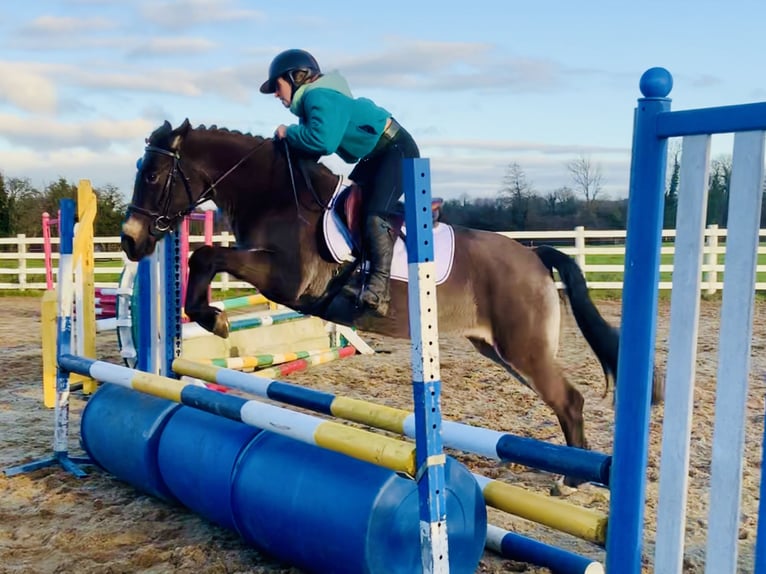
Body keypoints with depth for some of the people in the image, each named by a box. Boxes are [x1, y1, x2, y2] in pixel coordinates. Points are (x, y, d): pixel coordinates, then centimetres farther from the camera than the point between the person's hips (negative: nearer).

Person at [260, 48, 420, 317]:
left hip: (397, 150, -11)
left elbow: (322, 141, -35)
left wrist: (289, 132, -20)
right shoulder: (311, 99, 12)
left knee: (374, 214, -25)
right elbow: (309, 149, 18)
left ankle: (379, 286, -29)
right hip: (375, 156, 11)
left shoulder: (319, 97, -20)